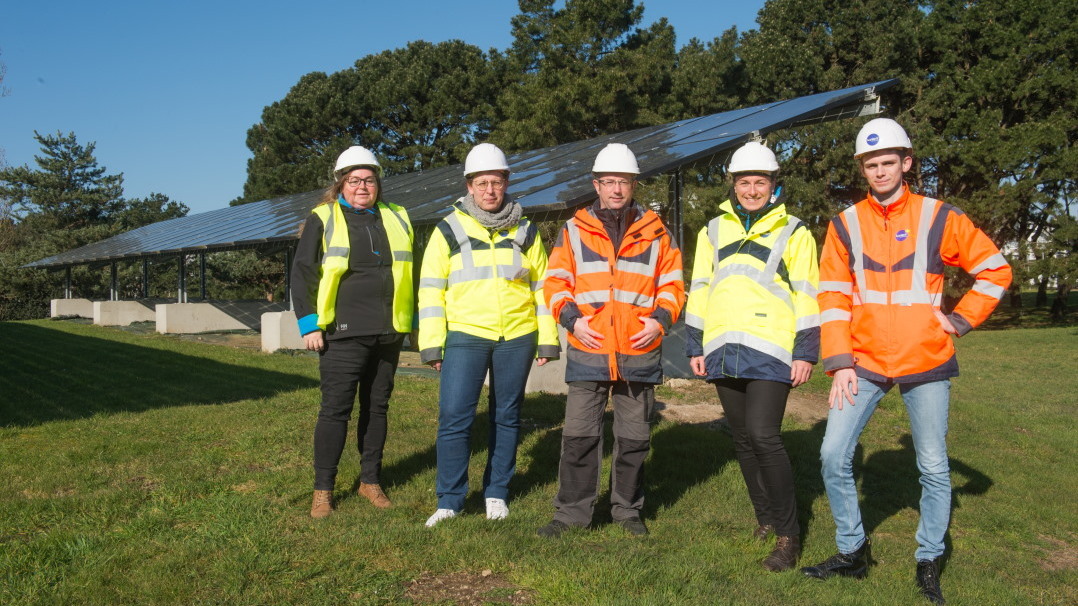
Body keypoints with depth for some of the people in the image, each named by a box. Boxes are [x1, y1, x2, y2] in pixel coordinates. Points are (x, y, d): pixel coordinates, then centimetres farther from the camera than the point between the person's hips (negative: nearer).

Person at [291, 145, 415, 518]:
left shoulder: (396, 219, 13)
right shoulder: (323, 220, 1)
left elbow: (409, 274, 20)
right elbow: (302, 273, -1)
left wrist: (413, 321, 16)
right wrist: (309, 324, -7)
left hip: (387, 334, 4)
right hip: (343, 334, -4)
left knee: (377, 407, 11)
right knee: (335, 410, -2)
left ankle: (371, 480, 24)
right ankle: (323, 489, 10)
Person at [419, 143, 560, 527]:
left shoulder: (525, 232, 9)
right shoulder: (448, 231, 4)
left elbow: (542, 286, 12)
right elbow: (430, 289, 2)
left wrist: (548, 339, 6)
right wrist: (431, 345, -4)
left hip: (517, 337, 2)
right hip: (465, 336, -2)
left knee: (507, 416, 10)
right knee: (454, 417, -8)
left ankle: (496, 494, 24)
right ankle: (450, 501, 7)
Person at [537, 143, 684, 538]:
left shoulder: (655, 232, 7)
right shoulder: (573, 231, 6)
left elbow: (672, 283, 10)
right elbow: (556, 282, 6)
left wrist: (661, 319, -6)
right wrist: (571, 318, -10)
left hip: (640, 353, 1)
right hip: (587, 351, -1)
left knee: (634, 437, 11)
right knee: (579, 435, 1)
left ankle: (628, 509, 26)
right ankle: (571, 512, 14)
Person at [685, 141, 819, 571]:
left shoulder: (793, 232, 5)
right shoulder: (714, 231, 15)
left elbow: (807, 296, 1)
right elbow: (699, 289, 15)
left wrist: (806, 352, -6)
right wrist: (694, 346, 10)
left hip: (770, 350, -4)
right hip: (723, 350, 5)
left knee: (763, 436, -13)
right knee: (743, 439, 11)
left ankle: (787, 535, 1)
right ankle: (765, 519, 27)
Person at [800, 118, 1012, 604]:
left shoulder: (939, 218, -1)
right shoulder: (845, 225, 3)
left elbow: (995, 270, 8)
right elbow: (833, 297, 1)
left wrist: (961, 321, -2)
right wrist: (840, 363, -6)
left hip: (925, 363, -1)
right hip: (864, 363, 1)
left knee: (933, 468, 6)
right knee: (834, 457, -3)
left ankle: (929, 562, 25)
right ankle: (852, 551, 16)